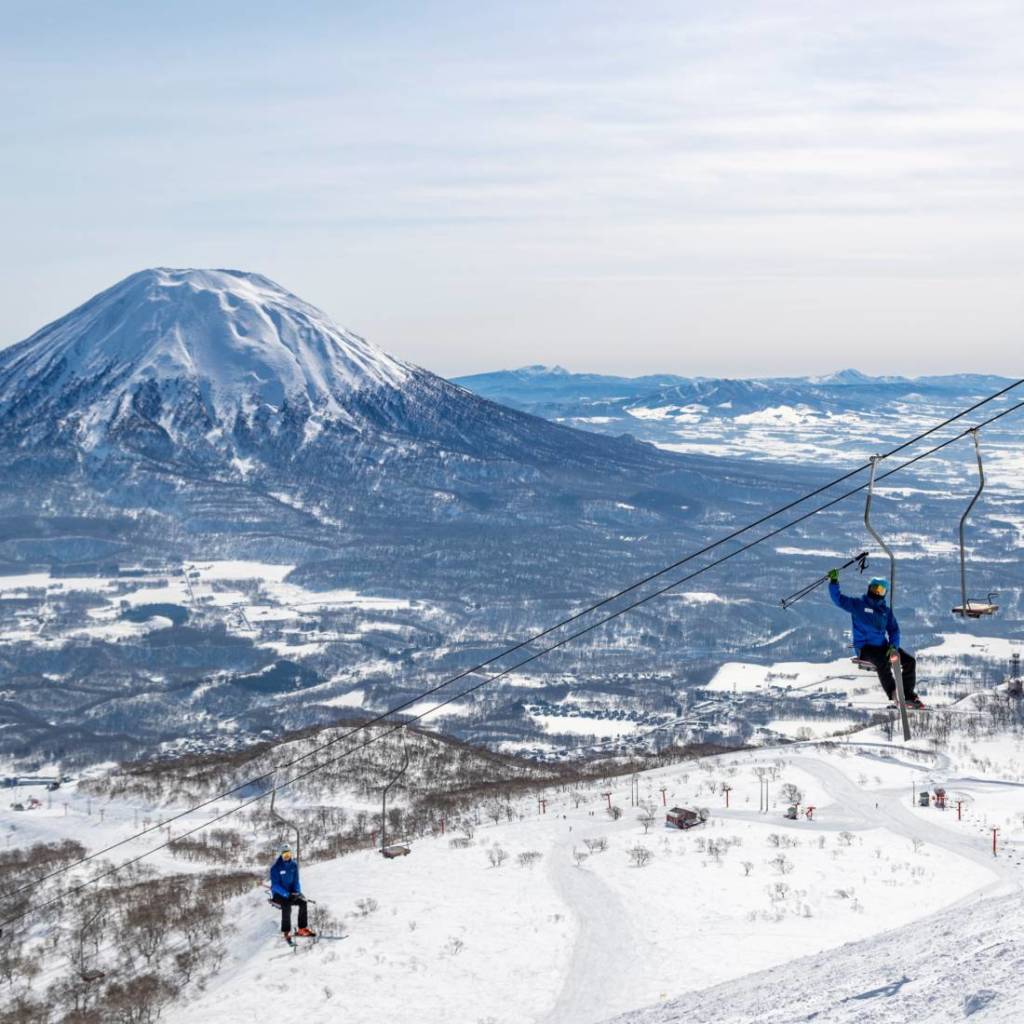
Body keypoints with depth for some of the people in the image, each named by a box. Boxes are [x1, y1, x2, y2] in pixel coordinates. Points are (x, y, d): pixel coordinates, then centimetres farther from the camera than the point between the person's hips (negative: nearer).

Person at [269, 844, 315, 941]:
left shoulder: (294, 865, 2)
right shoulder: (276, 867, -13)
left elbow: (296, 881, 7)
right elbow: (275, 885, -17)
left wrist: (297, 892, -13)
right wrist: (286, 894, -29)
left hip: (290, 892, 5)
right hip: (278, 894, -5)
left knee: (303, 902, -23)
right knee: (287, 906, -34)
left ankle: (302, 929, -17)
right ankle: (286, 932, -27)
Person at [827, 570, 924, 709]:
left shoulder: (886, 610, 14)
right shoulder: (858, 604, 0)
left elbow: (894, 630, 12)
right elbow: (838, 599, -7)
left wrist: (893, 646, -7)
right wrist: (834, 581, -22)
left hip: (882, 646, 6)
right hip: (864, 647, -6)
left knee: (909, 661, -9)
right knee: (883, 662, -35)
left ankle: (909, 696, -3)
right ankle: (894, 695, -31)